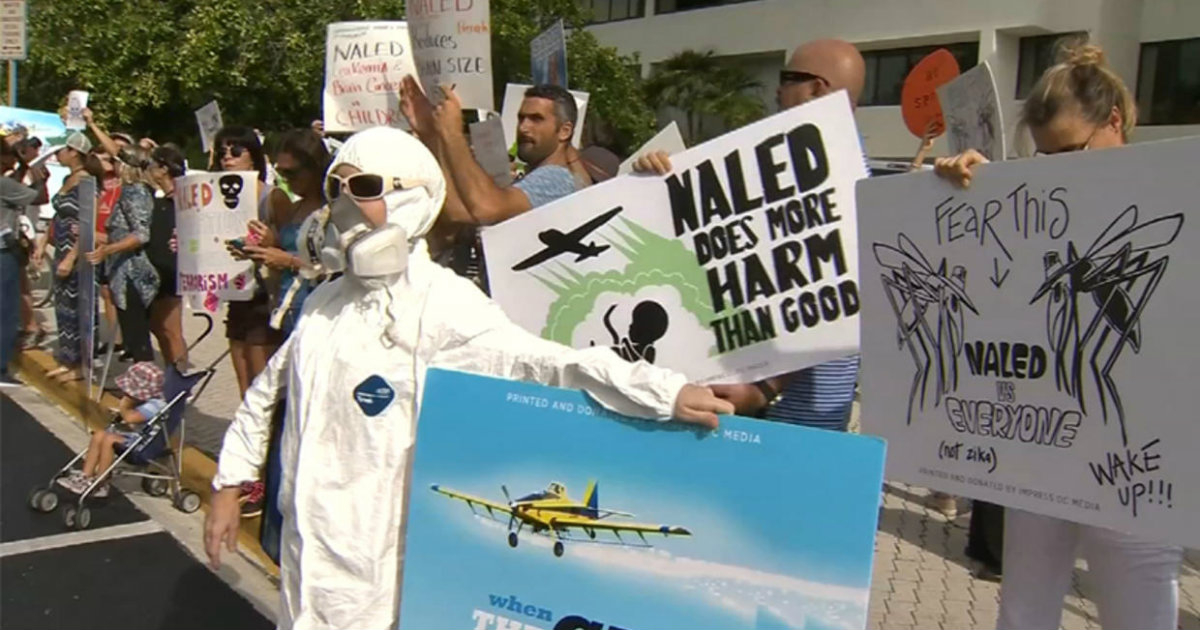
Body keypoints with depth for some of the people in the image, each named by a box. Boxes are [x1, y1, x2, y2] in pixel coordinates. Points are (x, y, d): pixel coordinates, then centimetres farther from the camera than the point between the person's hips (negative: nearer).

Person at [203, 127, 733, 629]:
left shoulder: (441, 304, -16)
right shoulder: (324, 302, 6)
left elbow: (547, 360, -27)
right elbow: (267, 392, 18)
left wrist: (666, 392, -38)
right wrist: (228, 486, 18)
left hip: (376, 565, -6)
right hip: (305, 550, 7)